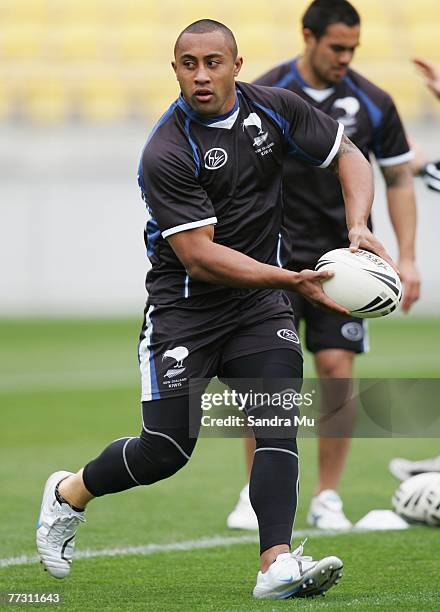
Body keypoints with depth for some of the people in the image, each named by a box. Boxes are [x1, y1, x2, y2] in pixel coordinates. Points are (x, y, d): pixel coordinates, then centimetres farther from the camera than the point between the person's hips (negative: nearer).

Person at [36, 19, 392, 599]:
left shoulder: (274, 109, -3)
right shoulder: (167, 153, -20)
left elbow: (348, 157, 7)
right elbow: (199, 256, -24)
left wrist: (358, 227, -13)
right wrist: (292, 279, -32)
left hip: (260, 301, 4)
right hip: (185, 306, -4)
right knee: (167, 447, -4)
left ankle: (278, 563, -22)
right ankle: (69, 493, 23)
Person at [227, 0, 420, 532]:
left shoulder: (372, 104, -1)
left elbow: (398, 180, 7)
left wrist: (406, 259, 1)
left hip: (342, 258, 1)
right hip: (276, 257, -1)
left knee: (337, 370, -6)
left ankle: (327, 499, 6)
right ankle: (256, 495, 5)